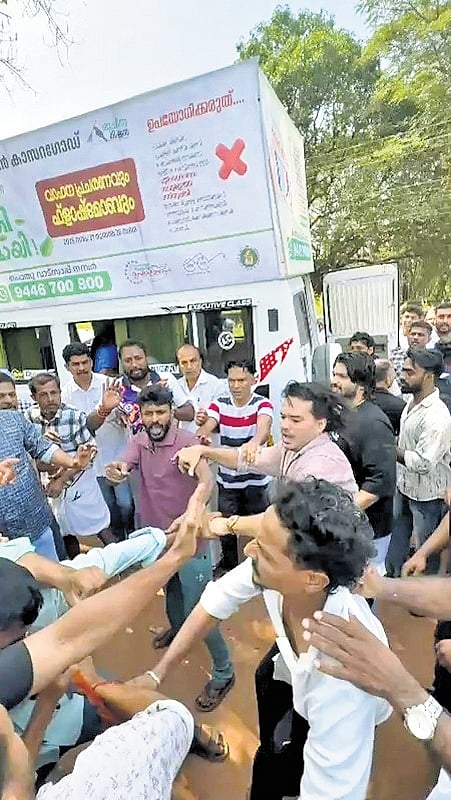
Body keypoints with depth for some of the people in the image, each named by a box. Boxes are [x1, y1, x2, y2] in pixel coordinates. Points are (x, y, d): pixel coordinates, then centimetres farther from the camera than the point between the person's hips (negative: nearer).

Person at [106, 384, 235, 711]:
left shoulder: (187, 441, -24)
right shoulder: (139, 441, -3)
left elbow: (207, 480, -39)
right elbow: (124, 465, -20)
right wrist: (116, 470, -44)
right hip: (156, 536, 7)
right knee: (170, 589, 31)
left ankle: (223, 673, 22)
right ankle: (177, 628, 61)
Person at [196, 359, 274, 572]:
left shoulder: (262, 404, -12)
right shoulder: (219, 403, -3)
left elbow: (264, 428, -33)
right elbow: (207, 427, -19)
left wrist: (255, 441, -57)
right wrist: (200, 435, -44)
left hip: (256, 479, -2)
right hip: (227, 479, 3)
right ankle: (228, 565, 40)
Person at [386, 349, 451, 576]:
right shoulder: (411, 404, 2)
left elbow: (423, 463, -29)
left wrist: (393, 450, -19)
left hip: (426, 497, -8)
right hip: (404, 488, 8)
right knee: (396, 542, 24)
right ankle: (394, 577, 44)